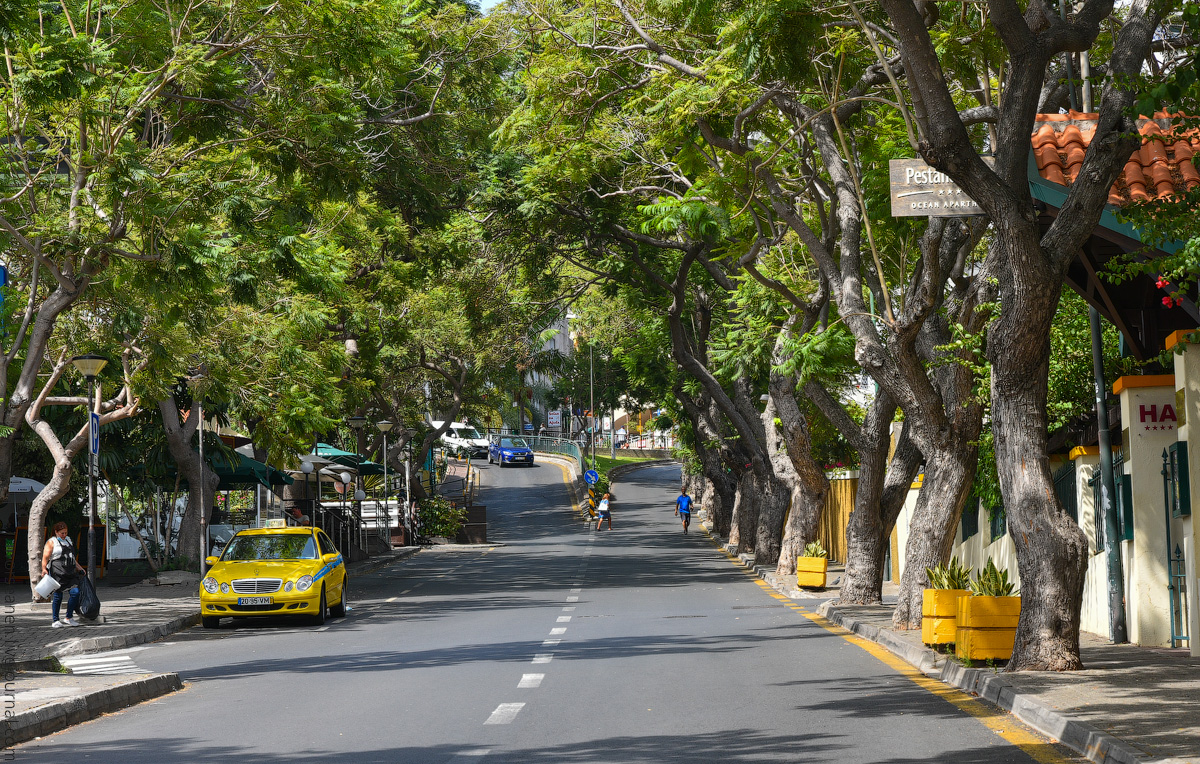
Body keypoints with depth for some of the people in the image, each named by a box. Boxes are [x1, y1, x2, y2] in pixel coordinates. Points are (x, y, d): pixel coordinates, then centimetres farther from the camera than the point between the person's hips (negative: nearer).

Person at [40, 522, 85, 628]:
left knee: (75, 592, -5)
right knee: (57, 595, -5)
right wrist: (44, 569, -23)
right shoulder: (51, 542, 1)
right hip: (57, 573, -6)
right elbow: (45, 557, -8)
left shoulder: (68, 540, 23)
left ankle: (69, 618, 9)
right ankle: (55, 620, 6)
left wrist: (79, 568, 32)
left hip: (70, 573, 6)